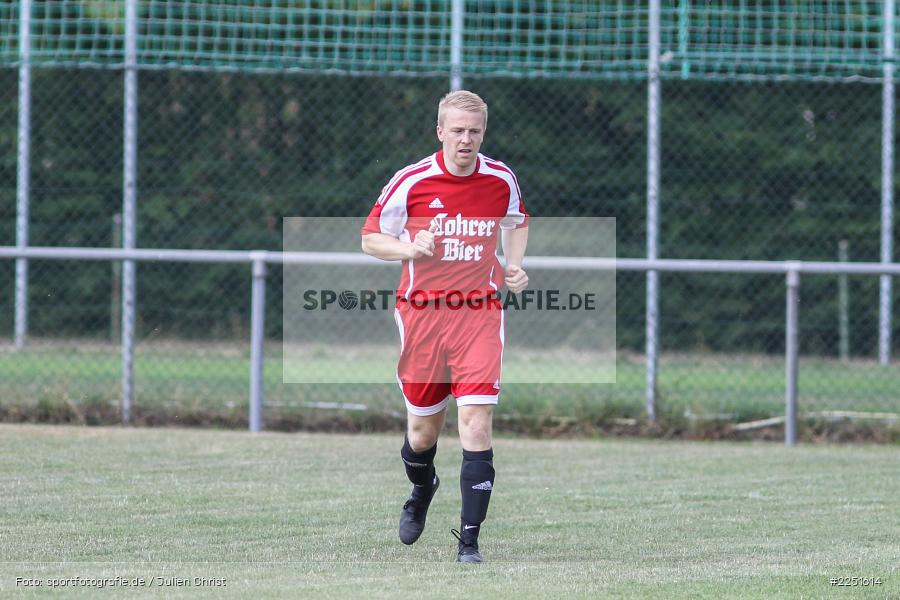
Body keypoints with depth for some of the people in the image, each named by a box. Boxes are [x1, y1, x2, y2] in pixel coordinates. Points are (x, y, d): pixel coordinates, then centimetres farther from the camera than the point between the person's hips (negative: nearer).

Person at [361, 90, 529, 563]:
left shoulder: (501, 179, 0)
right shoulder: (411, 181, -7)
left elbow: (516, 223, 21)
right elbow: (371, 238, 1)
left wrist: (515, 266, 3)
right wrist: (409, 248, -18)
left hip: (479, 312, 0)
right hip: (422, 312, 0)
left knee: (476, 422, -14)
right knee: (423, 427, 10)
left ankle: (469, 540, -11)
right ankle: (421, 490, 45)